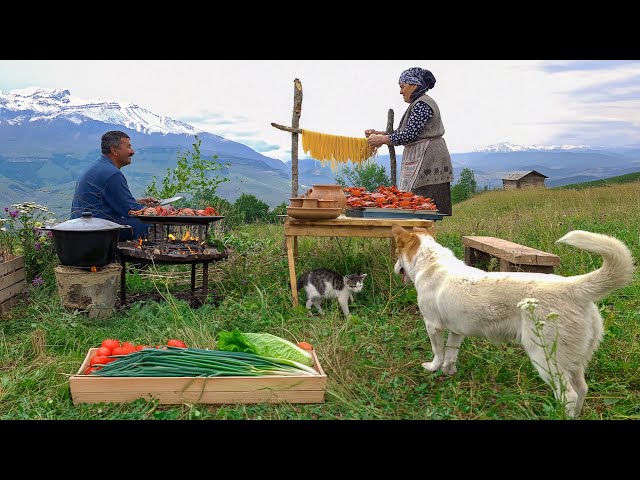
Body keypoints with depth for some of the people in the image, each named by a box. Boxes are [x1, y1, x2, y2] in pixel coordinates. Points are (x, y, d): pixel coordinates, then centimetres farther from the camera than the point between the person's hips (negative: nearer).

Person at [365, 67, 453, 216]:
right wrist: (379, 133, 12)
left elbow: (409, 135, -18)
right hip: (419, 160, 10)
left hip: (428, 160, -10)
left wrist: (382, 139, -10)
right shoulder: (417, 104, 21)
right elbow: (401, 132, 20)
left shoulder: (422, 104, -11)